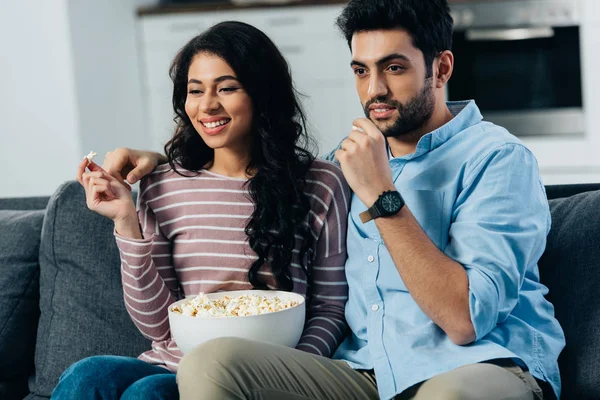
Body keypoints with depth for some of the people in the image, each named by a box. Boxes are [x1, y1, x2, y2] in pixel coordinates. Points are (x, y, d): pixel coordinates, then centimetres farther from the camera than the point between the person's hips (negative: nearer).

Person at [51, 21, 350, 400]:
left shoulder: (321, 184, -1)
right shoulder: (162, 187, 6)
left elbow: (331, 308, 3)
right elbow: (157, 325, 4)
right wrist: (128, 222, -6)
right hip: (169, 367, 3)